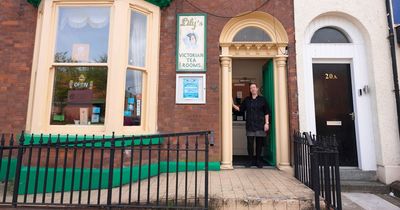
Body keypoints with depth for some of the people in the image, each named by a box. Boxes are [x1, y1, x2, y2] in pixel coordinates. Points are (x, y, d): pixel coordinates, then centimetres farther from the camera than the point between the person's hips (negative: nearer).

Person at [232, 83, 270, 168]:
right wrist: (233, 105, 2)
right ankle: (250, 160, 14)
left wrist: (267, 123, -4)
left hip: (260, 125, -1)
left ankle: (258, 161, 18)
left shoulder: (262, 99, 6)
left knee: (259, 143, 5)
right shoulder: (247, 100, 12)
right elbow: (240, 109, 15)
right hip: (250, 126, 1)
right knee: (250, 143, 1)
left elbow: (266, 112, 4)